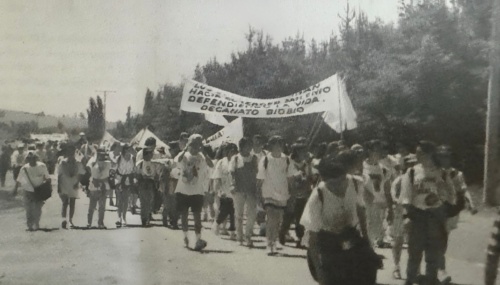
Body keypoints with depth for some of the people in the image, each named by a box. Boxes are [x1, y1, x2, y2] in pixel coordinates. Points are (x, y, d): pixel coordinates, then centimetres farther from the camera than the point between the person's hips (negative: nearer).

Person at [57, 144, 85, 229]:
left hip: (74, 186, 2)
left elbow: (79, 175, 3)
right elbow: (59, 175, 1)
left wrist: (77, 183, -13)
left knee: (72, 203, 8)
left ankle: (70, 220, 19)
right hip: (64, 186, -2)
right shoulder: (63, 163, -1)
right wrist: (58, 186, -3)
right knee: (65, 203, -12)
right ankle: (64, 219, -19)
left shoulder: (78, 164, 2)